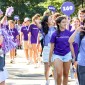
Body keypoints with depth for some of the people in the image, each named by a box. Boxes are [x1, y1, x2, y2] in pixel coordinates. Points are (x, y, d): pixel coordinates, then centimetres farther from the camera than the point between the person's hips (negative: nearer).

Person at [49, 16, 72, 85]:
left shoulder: (69, 33, -1)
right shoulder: (55, 34, -7)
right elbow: (52, 48, -2)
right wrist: (50, 59, 1)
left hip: (67, 55, 2)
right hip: (57, 55, -2)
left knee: (66, 74, 10)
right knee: (59, 74, -15)